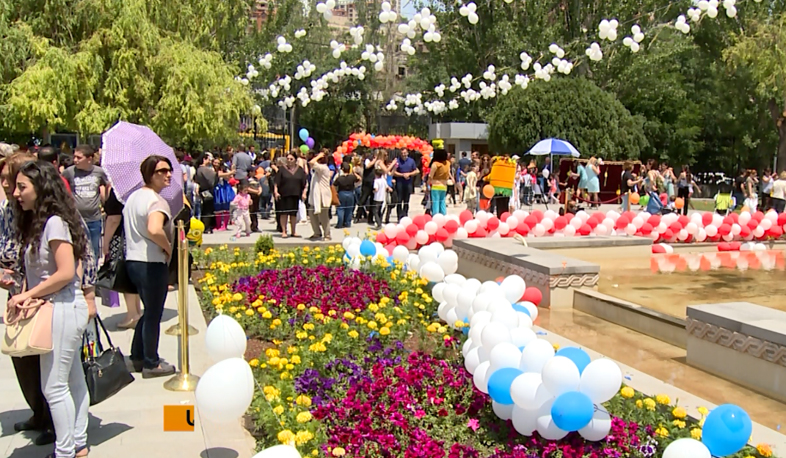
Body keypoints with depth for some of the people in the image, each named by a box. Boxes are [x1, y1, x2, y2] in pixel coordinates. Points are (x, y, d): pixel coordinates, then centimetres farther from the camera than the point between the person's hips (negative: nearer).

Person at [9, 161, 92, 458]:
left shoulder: (54, 223, -16)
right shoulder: (37, 222, 12)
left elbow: (66, 273, -22)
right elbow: (41, 271, 14)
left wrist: (28, 295, -15)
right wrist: (29, 295, -2)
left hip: (63, 309, -9)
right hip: (57, 309, 9)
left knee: (54, 385, -3)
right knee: (73, 380, 15)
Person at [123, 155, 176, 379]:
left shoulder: (133, 196, 11)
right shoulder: (156, 201, -19)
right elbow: (154, 230, -37)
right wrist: (168, 247, -19)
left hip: (133, 260, 9)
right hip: (152, 264, -9)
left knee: (149, 311, 23)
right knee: (153, 315, 5)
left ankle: (137, 357, 31)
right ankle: (151, 364, 17)